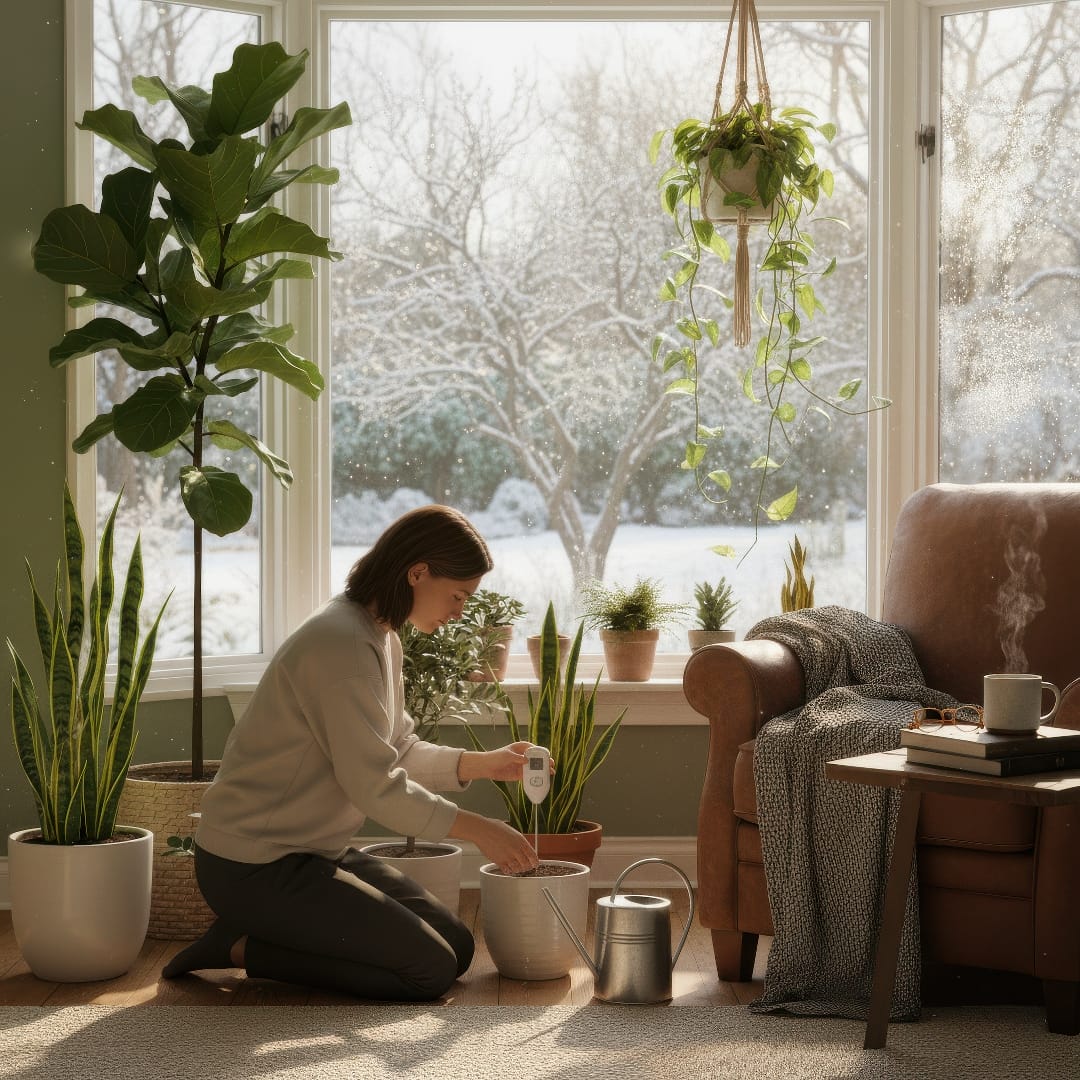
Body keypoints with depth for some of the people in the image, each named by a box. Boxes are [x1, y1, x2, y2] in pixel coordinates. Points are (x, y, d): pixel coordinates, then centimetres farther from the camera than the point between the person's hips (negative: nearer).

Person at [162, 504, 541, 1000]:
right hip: (254, 866, -10)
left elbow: (398, 753, 14)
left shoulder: (382, 638, 9)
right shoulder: (341, 643, -23)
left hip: (315, 850, 10)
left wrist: (482, 764, 0)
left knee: (458, 946, 6)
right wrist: (477, 829, -17)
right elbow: (374, 786, -24)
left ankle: (259, 939, 10)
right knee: (431, 969, -13)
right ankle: (242, 948, -4)